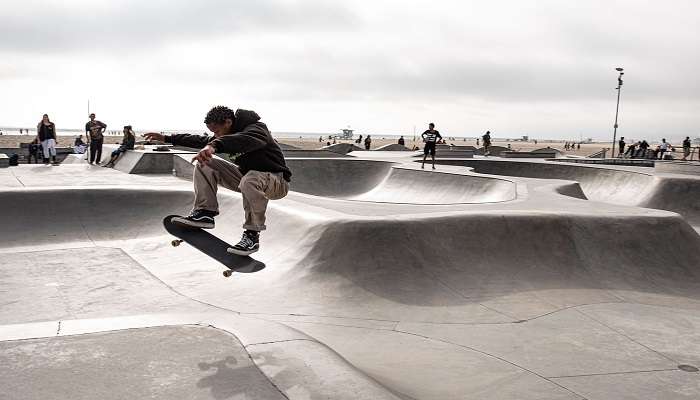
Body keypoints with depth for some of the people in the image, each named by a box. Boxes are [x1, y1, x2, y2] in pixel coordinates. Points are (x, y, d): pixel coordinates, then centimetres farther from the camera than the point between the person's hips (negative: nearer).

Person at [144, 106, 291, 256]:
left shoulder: (257, 128, -22)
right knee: (204, 165, -1)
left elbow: (246, 139, -46)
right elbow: (201, 141, 16)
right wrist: (166, 138, 16)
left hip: (277, 181, -8)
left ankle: (252, 235, -28)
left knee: (250, 180, -44)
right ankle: (205, 212, -8)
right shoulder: (228, 135, 5)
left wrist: (214, 146, -62)